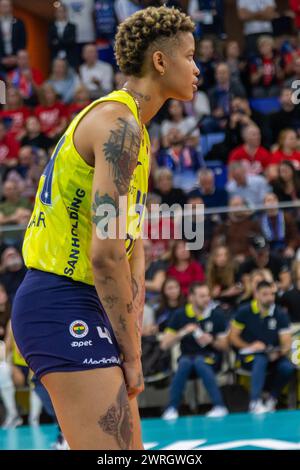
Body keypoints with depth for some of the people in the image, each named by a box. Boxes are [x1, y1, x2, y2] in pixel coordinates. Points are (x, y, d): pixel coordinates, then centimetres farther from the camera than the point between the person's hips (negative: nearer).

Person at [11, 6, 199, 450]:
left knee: (128, 449, 14)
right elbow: (106, 254, -21)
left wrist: (132, 346, 10)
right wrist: (131, 353, -14)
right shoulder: (119, 124, -13)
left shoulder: (137, 136, 20)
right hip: (62, 307, -11)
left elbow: (132, 250, 18)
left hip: (85, 306, 11)